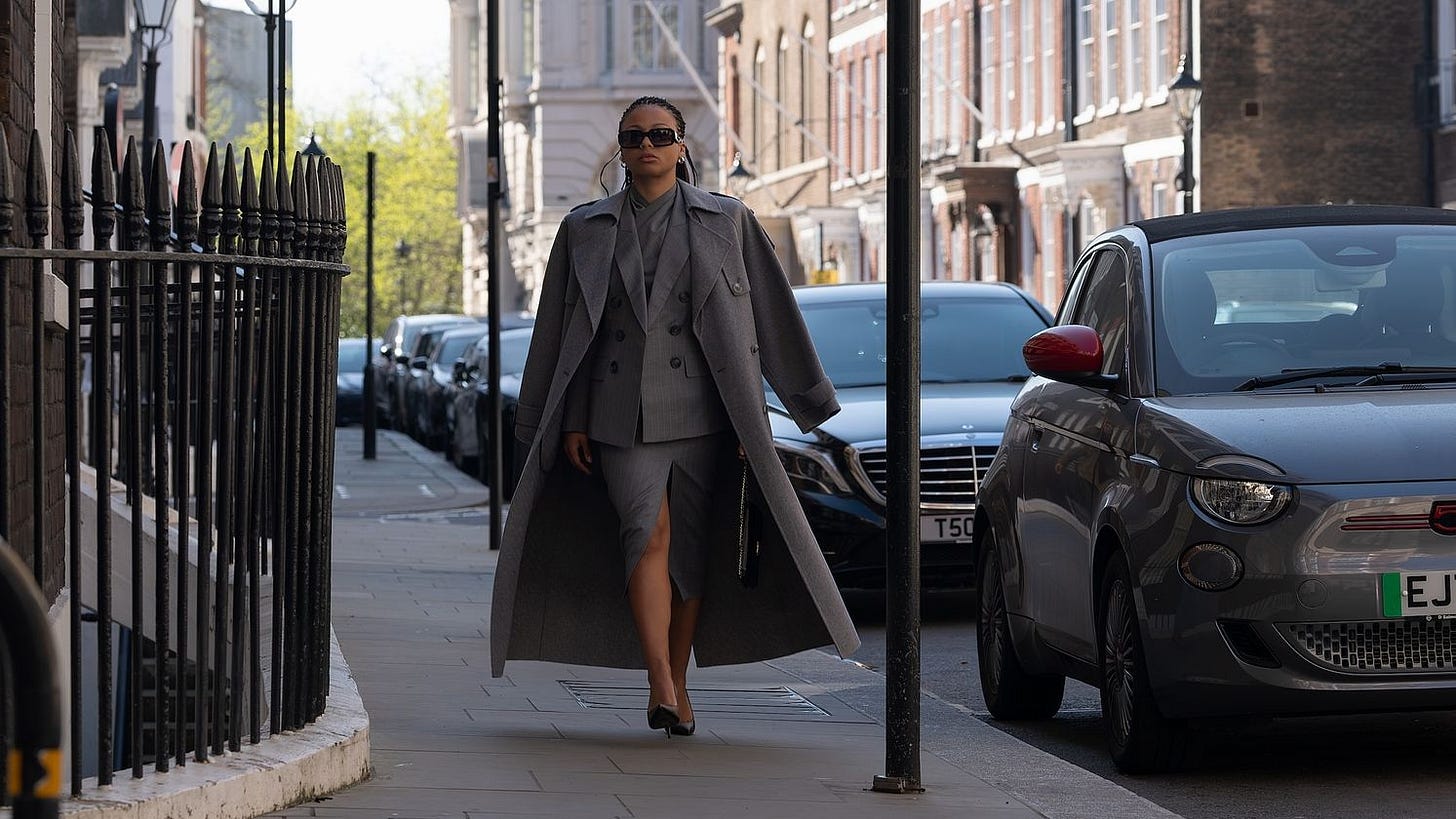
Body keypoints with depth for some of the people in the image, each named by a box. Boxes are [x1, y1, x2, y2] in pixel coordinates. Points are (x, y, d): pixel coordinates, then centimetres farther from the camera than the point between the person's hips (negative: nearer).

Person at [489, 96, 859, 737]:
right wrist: (572, 421, 5)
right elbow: (568, 330, 11)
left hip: (699, 411, 0)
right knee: (647, 531, -17)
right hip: (619, 411, 0)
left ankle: (677, 686, 15)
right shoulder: (585, 229, 9)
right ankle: (660, 687, -24)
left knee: (690, 547, 2)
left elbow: (755, 321, 5)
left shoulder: (725, 222, 5)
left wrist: (750, 416, 0)